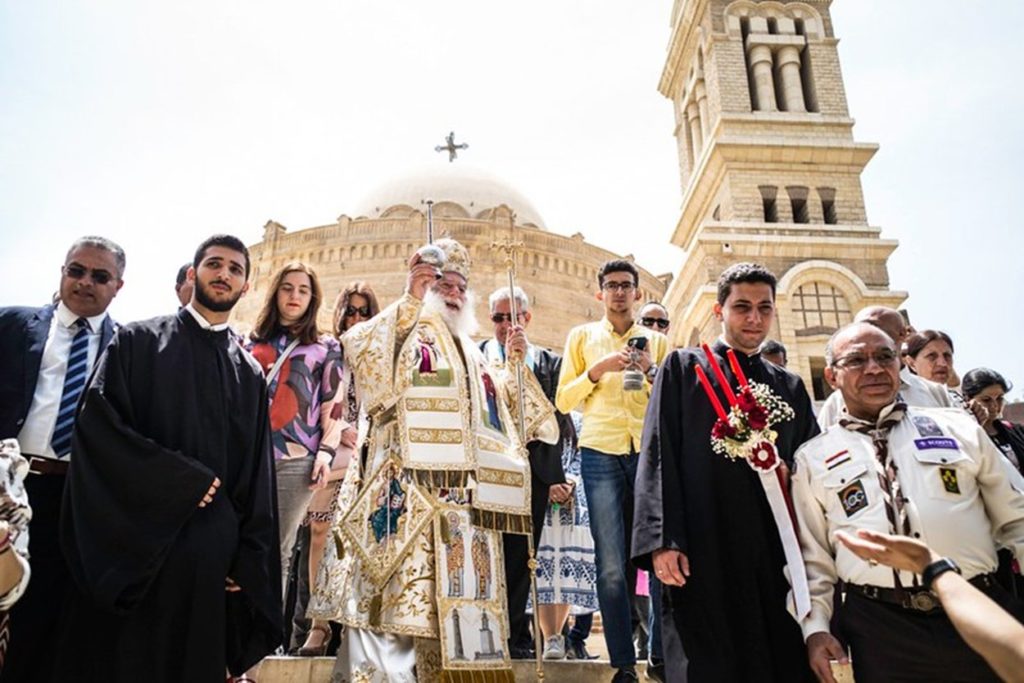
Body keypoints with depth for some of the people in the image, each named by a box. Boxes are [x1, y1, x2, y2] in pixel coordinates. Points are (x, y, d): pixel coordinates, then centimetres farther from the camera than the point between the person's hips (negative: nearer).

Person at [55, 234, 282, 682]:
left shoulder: (250, 373, 11)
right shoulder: (137, 342, 3)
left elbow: (258, 480, 9)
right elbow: (97, 422, -11)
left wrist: (249, 562, 2)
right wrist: (185, 479, -14)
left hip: (209, 556, 3)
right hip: (131, 548, -2)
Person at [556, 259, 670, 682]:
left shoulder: (655, 341, 16)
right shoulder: (582, 336, 14)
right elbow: (563, 401, 9)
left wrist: (653, 373, -5)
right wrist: (596, 370, -6)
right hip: (600, 453, -1)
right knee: (611, 565, -3)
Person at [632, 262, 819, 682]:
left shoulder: (790, 388, 19)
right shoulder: (683, 368, 7)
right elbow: (658, 456, -3)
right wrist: (663, 541, -13)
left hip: (776, 555, 4)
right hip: (702, 554, -4)